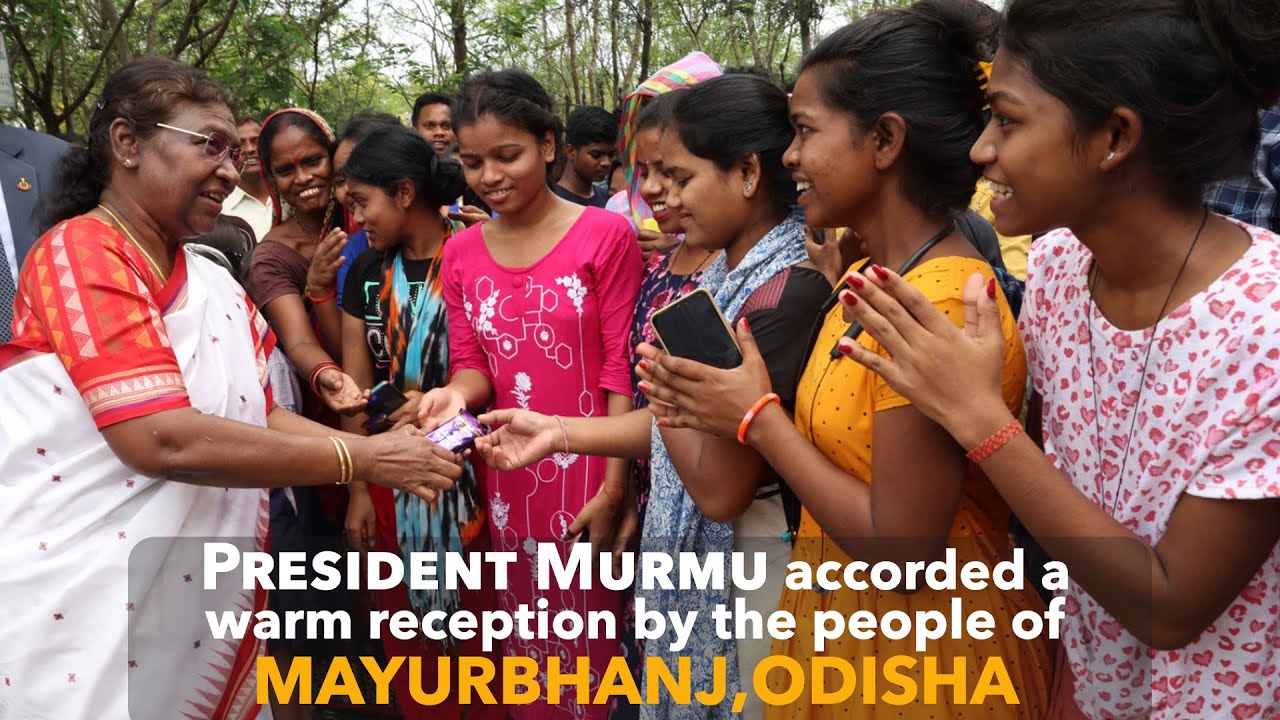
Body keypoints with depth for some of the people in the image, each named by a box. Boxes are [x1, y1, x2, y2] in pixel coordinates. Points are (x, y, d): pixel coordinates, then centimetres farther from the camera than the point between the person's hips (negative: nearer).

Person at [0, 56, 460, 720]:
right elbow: (164, 440, -27)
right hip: (78, 614, -7)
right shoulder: (79, 254, -17)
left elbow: (258, 416, 4)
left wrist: (382, 451, -11)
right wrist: (362, 459, -24)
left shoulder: (213, 285, 8)